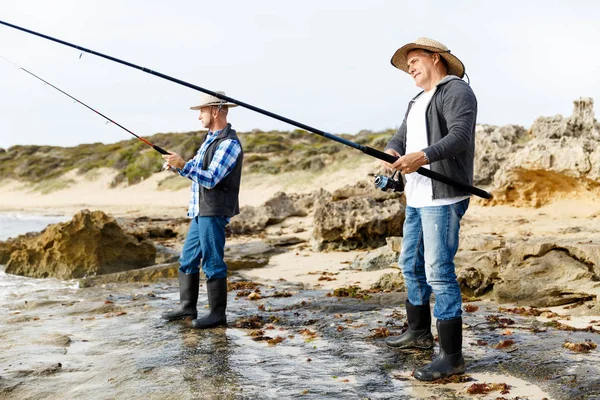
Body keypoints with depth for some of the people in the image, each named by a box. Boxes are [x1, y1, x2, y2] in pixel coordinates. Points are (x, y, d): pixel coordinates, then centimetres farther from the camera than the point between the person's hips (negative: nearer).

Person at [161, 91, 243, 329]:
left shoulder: (229, 143, -16)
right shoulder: (210, 138, 16)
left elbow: (211, 179, -22)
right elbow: (198, 169, 23)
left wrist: (182, 165, -26)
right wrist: (178, 165, 7)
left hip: (214, 211, -10)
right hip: (200, 211, 10)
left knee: (212, 261, -5)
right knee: (188, 258, 13)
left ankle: (218, 314, 3)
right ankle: (187, 307, 22)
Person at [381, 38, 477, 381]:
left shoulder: (456, 91, -7)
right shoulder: (418, 101, 22)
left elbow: (460, 136, -21)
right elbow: (401, 137, 15)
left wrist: (423, 156, -36)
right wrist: (391, 153, -9)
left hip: (442, 197, -10)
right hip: (417, 197, 10)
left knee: (439, 272, -12)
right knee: (412, 265, 17)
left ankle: (452, 356, -7)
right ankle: (419, 332, 33)